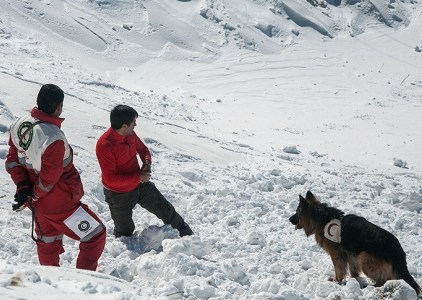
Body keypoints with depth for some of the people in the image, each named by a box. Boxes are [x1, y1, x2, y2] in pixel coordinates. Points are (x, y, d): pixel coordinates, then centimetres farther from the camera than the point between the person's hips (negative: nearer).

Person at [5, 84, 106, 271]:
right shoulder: (54, 138, -32)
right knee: (95, 235, 9)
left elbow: (13, 158, 1)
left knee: (48, 240, 28)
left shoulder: (21, 124, -7)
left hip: (38, 201, 9)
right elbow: (49, 178, -25)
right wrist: (33, 196, -10)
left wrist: (22, 186, -4)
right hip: (59, 203, -9)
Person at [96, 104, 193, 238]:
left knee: (166, 210, 16)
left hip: (140, 186, 6)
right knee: (125, 233, 9)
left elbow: (142, 149, 12)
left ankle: (186, 233, 38)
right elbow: (110, 179, -31)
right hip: (119, 195, -6)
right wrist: (138, 177, -28)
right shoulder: (104, 146, -32)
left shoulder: (130, 134, -9)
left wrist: (147, 162, -11)